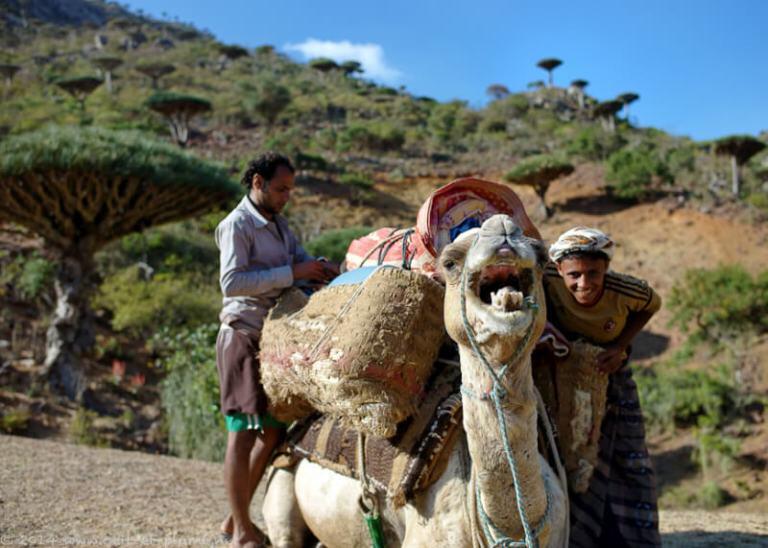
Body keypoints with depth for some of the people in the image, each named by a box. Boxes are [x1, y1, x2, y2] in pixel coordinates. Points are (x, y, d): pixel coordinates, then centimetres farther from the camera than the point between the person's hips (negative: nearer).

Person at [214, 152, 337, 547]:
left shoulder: (278, 223, 15)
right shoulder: (237, 225, -11)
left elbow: (297, 256, 17)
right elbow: (232, 281, -22)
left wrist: (316, 267, -6)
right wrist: (291, 273, -24)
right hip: (244, 337, -9)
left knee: (274, 429, 12)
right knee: (244, 432, -4)